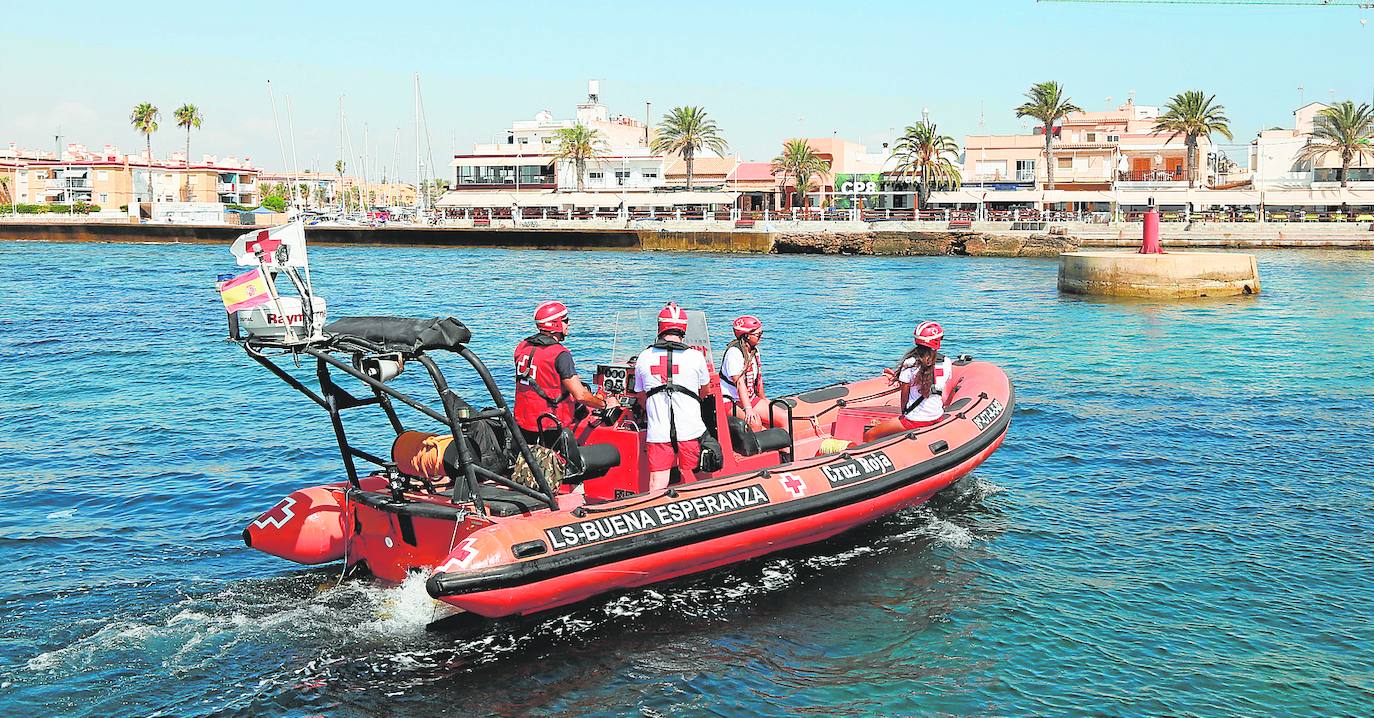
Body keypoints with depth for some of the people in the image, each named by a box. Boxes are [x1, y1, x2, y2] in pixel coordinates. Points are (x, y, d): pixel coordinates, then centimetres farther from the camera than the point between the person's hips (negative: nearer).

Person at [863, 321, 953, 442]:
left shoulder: (910, 364, -15)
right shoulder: (946, 363, -3)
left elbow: (904, 396, -8)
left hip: (914, 421, -6)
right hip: (937, 417, 6)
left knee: (868, 436, 1)